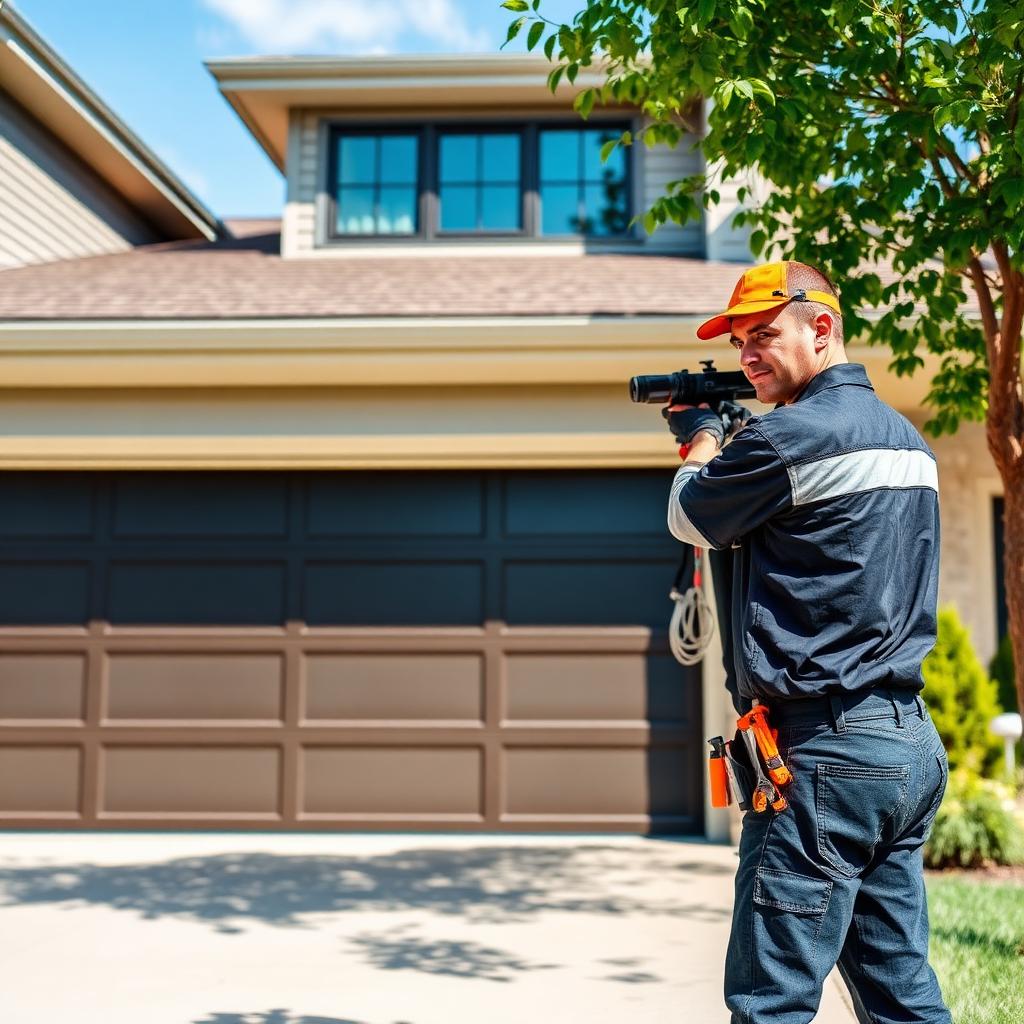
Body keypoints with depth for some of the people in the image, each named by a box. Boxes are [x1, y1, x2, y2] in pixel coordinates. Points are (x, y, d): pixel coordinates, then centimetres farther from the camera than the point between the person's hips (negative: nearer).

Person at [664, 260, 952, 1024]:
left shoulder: (791, 435, -14)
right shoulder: (906, 437, 14)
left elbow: (689, 520, 2)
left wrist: (701, 438, 20)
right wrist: (732, 442, 24)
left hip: (829, 748, -9)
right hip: (911, 744, 9)